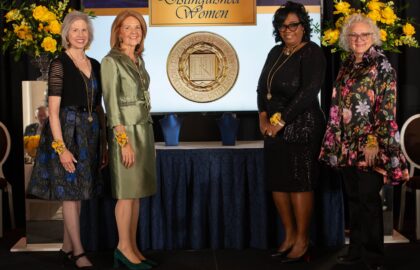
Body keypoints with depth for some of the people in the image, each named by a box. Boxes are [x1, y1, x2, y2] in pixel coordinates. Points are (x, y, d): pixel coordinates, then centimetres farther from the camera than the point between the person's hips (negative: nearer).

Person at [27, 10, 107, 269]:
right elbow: (53, 109, -12)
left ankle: (67, 247, 23)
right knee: (70, 193, 0)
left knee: (78, 192, 12)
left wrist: (104, 142, 12)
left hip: (89, 134, 7)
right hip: (66, 131, -6)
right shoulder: (59, 64, -8)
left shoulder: (95, 65, 11)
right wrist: (61, 147, -19)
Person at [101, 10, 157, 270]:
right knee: (127, 193, -2)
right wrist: (124, 140, -20)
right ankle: (124, 248, 10)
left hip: (144, 129, 8)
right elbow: (111, 103, -15)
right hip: (126, 130, -8)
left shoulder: (138, 60, 14)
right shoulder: (111, 61, -10)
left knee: (138, 193, 9)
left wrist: (146, 136, 17)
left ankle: (133, 248, 17)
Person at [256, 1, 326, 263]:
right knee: (277, 181, 8)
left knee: (300, 182, -3)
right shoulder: (276, 52, 14)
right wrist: (264, 118, -2)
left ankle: (302, 241, 8)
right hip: (275, 127, 7)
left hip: (302, 126, -7)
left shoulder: (312, 53, -7)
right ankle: (289, 236, 21)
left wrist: (282, 121, -16)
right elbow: (262, 86, 13)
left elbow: (308, 92, -17)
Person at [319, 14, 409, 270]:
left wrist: (374, 142, -19)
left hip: (368, 145, -6)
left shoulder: (382, 66, -6)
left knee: (369, 199, -1)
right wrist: (335, 141, 13)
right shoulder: (347, 66, 13)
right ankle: (356, 249, 23)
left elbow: (387, 109, -12)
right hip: (347, 144, 6)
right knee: (354, 198, 12)